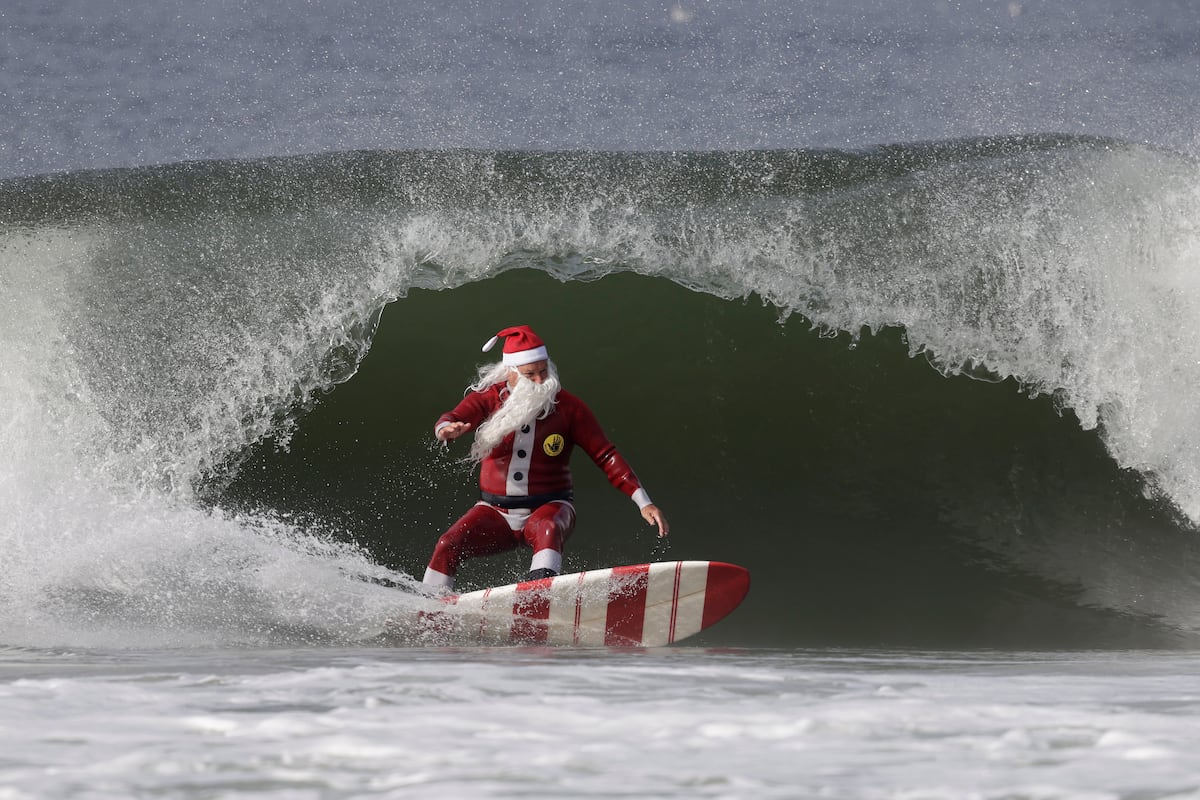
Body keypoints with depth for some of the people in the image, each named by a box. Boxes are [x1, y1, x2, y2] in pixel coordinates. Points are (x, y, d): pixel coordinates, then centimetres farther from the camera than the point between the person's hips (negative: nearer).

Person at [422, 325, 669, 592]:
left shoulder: (567, 406, -5)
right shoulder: (489, 398, -3)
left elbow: (605, 457, -4)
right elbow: (450, 420, -19)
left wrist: (643, 501, -14)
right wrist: (447, 429, -46)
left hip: (549, 509, -2)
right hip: (495, 511, 2)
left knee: (547, 529, -37)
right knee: (448, 545, -21)